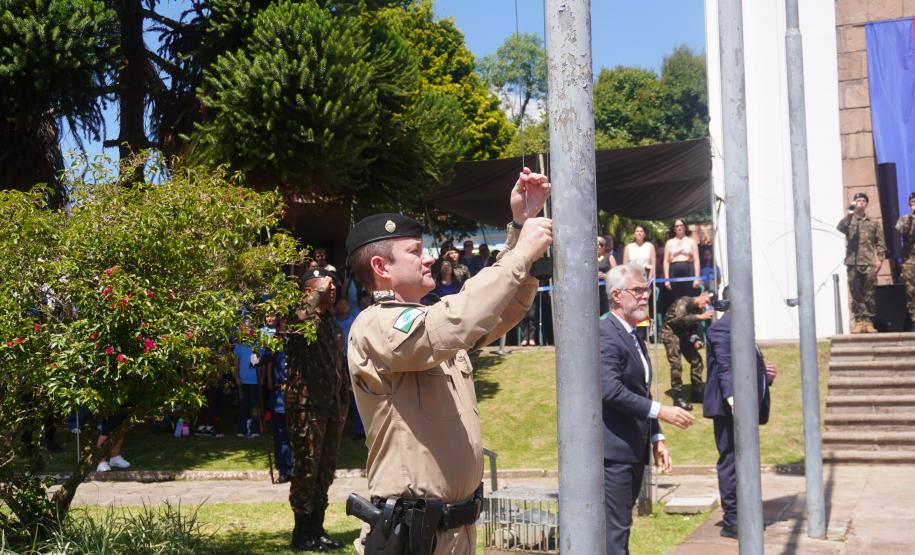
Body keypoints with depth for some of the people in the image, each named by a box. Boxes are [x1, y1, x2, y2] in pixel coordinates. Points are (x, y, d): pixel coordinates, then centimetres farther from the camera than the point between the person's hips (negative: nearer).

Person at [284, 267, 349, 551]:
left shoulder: (331, 321, 17)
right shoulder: (300, 316, -7)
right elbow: (300, 318, -35)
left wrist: (343, 401, 17)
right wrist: (319, 292, -24)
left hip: (332, 406, 8)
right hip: (306, 405, -8)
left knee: (325, 469, 11)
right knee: (306, 468, -3)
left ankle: (316, 528, 20)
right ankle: (302, 532, 6)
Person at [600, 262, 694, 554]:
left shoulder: (634, 336, 18)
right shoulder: (604, 333, -14)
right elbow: (610, 390, -24)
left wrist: (656, 439, 16)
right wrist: (660, 411, -24)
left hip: (634, 451, 10)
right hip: (613, 450, -10)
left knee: (620, 526, 12)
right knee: (615, 530, -8)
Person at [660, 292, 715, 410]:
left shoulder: (699, 309, 0)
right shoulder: (684, 302, -23)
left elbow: (694, 326, 6)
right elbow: (679, 319, -38)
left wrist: (696, 340, -14)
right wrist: (700, 317, -41)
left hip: (683, 334, 8)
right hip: (670, 332, -8)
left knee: (696, 360, 6)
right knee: (676, 364, -16)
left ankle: (696, 393, 16)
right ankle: (677, 397, -9)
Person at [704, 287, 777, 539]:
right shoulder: (723, 327, -12)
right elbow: (725, 367, -23)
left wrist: (766, 375, 8)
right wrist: (732, 396, -35)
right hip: (731, 407, -10)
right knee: (732, 460, -7)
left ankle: (741, 515, 21)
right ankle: (731, 520, -3)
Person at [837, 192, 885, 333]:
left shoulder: (873, 223, 13)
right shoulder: (849, 221, 10)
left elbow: (880, 243, 10)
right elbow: (840, 228, -13)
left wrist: (879, 258, -2)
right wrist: (850, 212, -14)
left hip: (869, 263, 0)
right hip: (853, 263, 0)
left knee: (870, 294, -1)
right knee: (856, 294, 0)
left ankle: (868, 322, 2)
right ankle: (858, 322, 3)